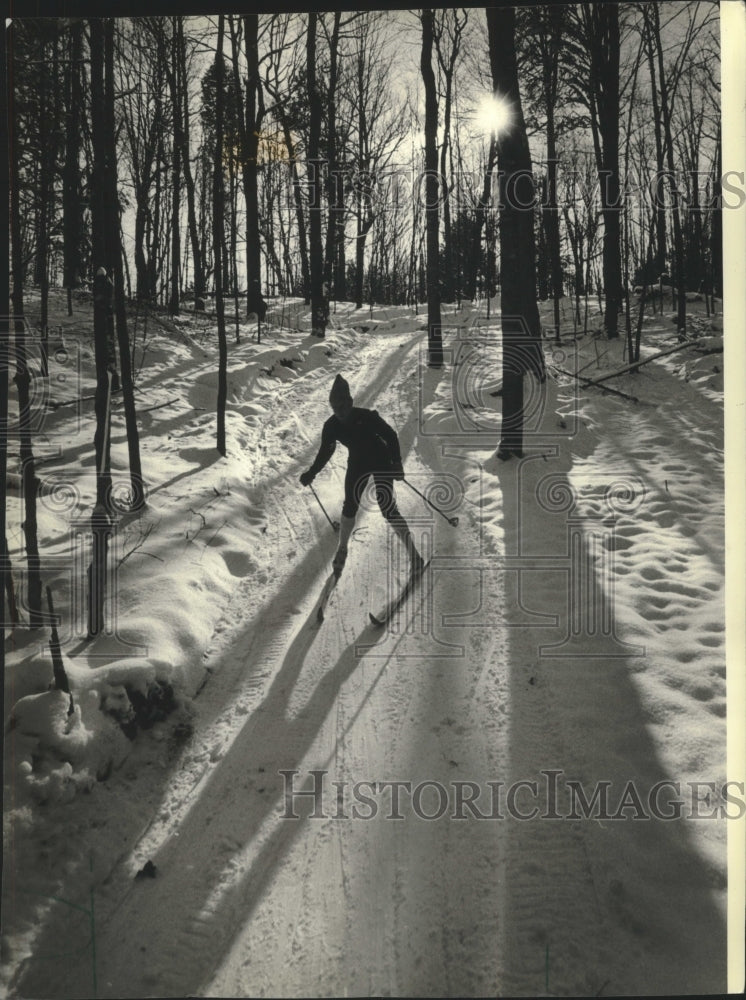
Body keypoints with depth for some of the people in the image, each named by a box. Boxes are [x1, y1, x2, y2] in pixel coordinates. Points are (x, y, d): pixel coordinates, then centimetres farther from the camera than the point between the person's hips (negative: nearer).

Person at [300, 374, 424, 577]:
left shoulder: (366, 416, -25)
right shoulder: (331, 426, -13)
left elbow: (391, 435, -17)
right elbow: (325, 452, 0)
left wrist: (396, 461, -24)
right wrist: (311, 473, -8)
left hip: (381, 461, -4)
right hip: (357, 463, 4)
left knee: (388, 508, -11)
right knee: (350, 507, 3)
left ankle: (414, 554, -4)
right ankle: (342, 549, 28)